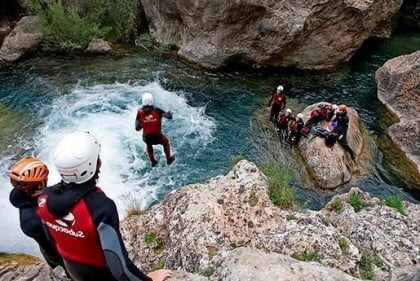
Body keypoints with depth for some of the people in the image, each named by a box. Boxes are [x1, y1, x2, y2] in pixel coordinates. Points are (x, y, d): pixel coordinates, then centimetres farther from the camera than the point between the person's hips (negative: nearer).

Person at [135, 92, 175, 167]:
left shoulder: (140, 112, -9)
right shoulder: (156, 110, -13)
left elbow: (137, 128, -7)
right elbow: (169, 116, -8)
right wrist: (169, 113, 15)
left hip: (146, 137, 2)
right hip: (157, 136, -2)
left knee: (148, 145, 38)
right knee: (165, 142, 32)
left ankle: (152, 161, 45)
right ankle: (169, 159, 43)